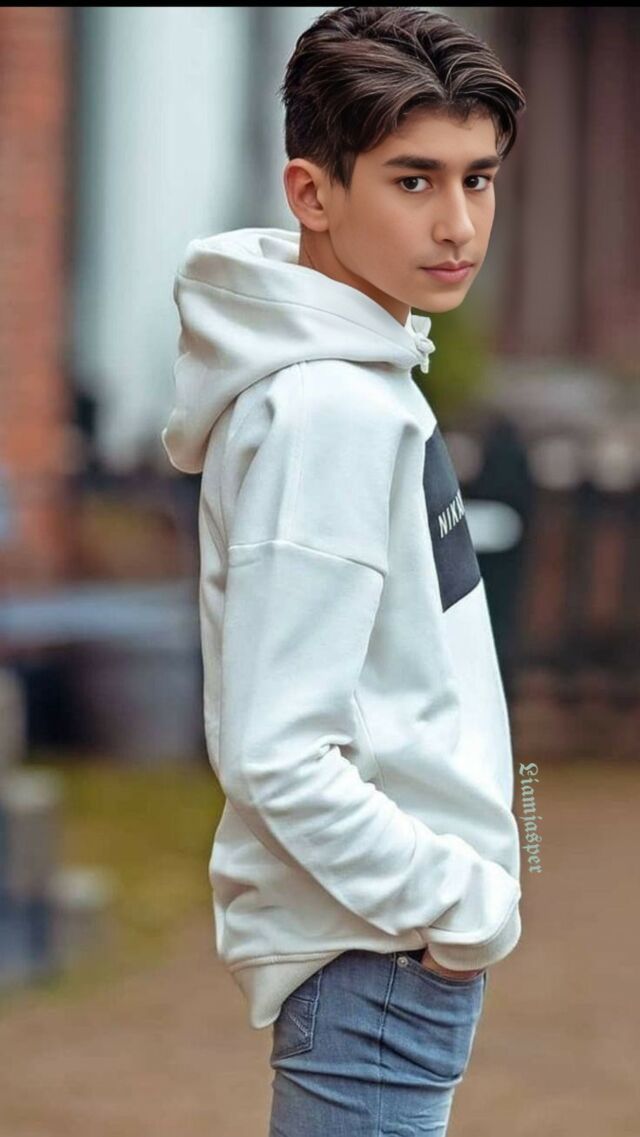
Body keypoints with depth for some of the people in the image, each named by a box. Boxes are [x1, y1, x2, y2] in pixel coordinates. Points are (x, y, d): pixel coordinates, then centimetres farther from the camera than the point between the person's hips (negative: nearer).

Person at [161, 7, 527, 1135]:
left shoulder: (368, 378, 9)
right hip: (376, 956, -10)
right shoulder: (328, 416, -20)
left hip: (391, 934, 10)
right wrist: (469, 904, -17)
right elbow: (276, 757, -24)